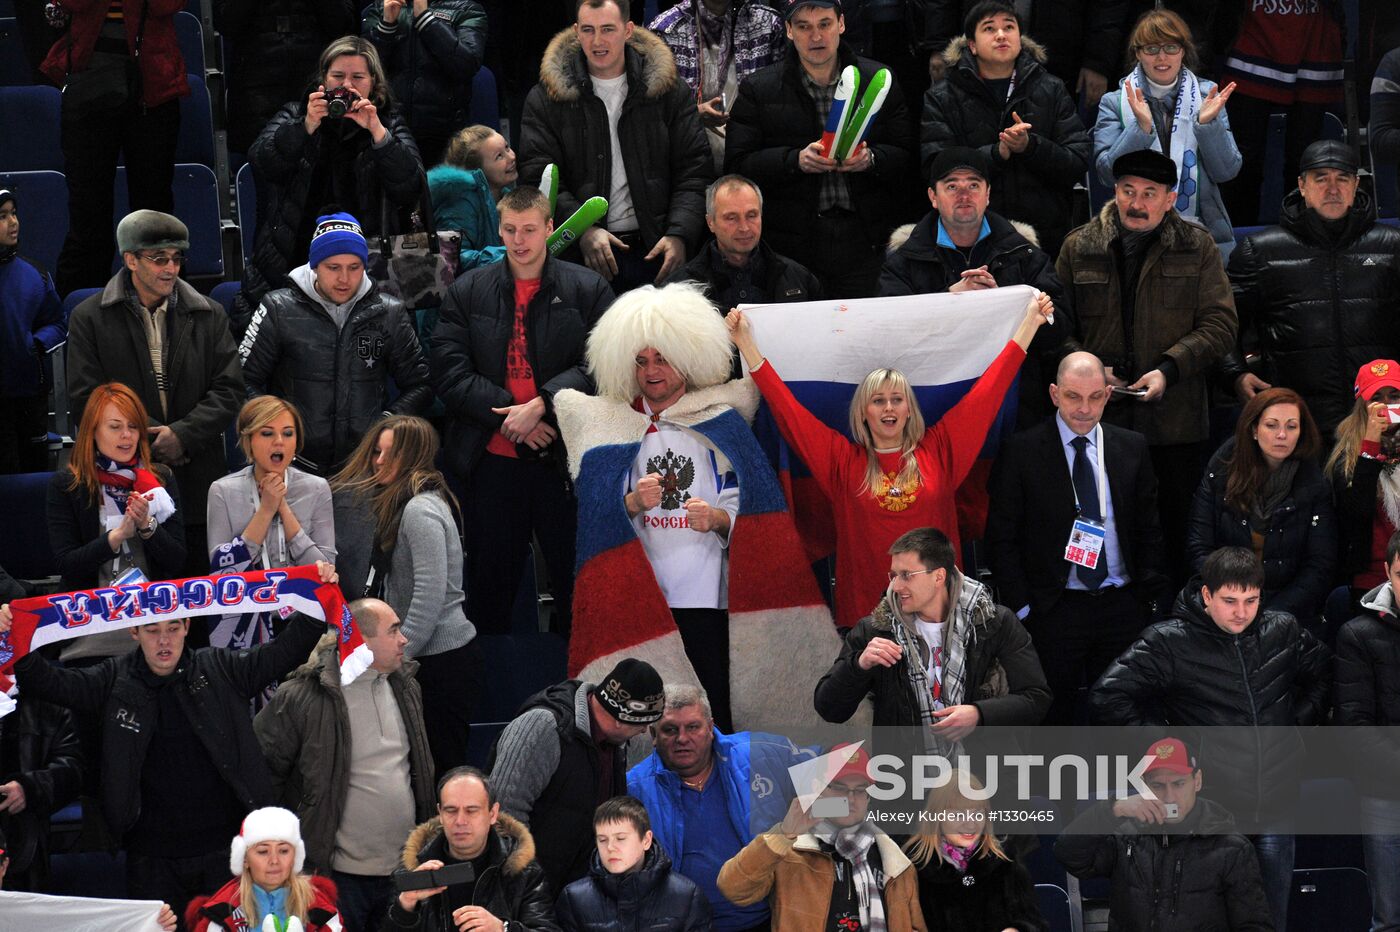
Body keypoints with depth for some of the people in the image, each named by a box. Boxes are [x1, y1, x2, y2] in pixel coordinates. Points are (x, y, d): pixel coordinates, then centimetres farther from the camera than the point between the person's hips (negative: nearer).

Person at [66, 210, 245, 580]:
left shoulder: (209, 316, 8)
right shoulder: (89, 319, 1)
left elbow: (229, 391, 3)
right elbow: (84, 402, -4)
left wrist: (182, 434, -13)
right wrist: (150, 441, -10)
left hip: (198, 484, 2)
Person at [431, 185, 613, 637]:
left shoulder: (588, 289, 3)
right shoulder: (468, 291, 7)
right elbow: (449, 372, 0)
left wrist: (541, 405, -17)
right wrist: (508, 416, -11)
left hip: (565, 456, -1)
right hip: (493, 460, 1)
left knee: (577, 582, 3)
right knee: (490, 582, 7)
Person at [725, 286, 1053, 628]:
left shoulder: (937, 451, 5)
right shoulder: (843, 462, 3)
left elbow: (986, 393, 8)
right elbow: (786, 408, 3)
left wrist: (1030, 322, 10)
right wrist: (746, 343, 1)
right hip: (865, 609, 0)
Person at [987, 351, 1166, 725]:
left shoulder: (1132, 448, 8)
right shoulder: (1021, 452, -3)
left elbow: (1149, 531, 12)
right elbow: (1001, 538, -2)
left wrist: (1147, 597, 4)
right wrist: (1022, 607, -8)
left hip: (1123, 606, 3)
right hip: (1054, 610, -3)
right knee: (1054, 716, 0)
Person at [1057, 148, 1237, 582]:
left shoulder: (1197, 247, 5)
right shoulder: (1079, 248, 8)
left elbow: (1221, 324, 0)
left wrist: (1168, 370, -13)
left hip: (1175, 420, -1)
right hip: (1100, 419, 1)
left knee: (1176, 528, 3)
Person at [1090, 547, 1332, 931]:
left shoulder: (1283, 632, 3)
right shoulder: (1169, 642, -10)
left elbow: (1322, 674, 23)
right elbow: (1108, 697, -12)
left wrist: (1301, 720, 11)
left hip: (1275, 812, 4)